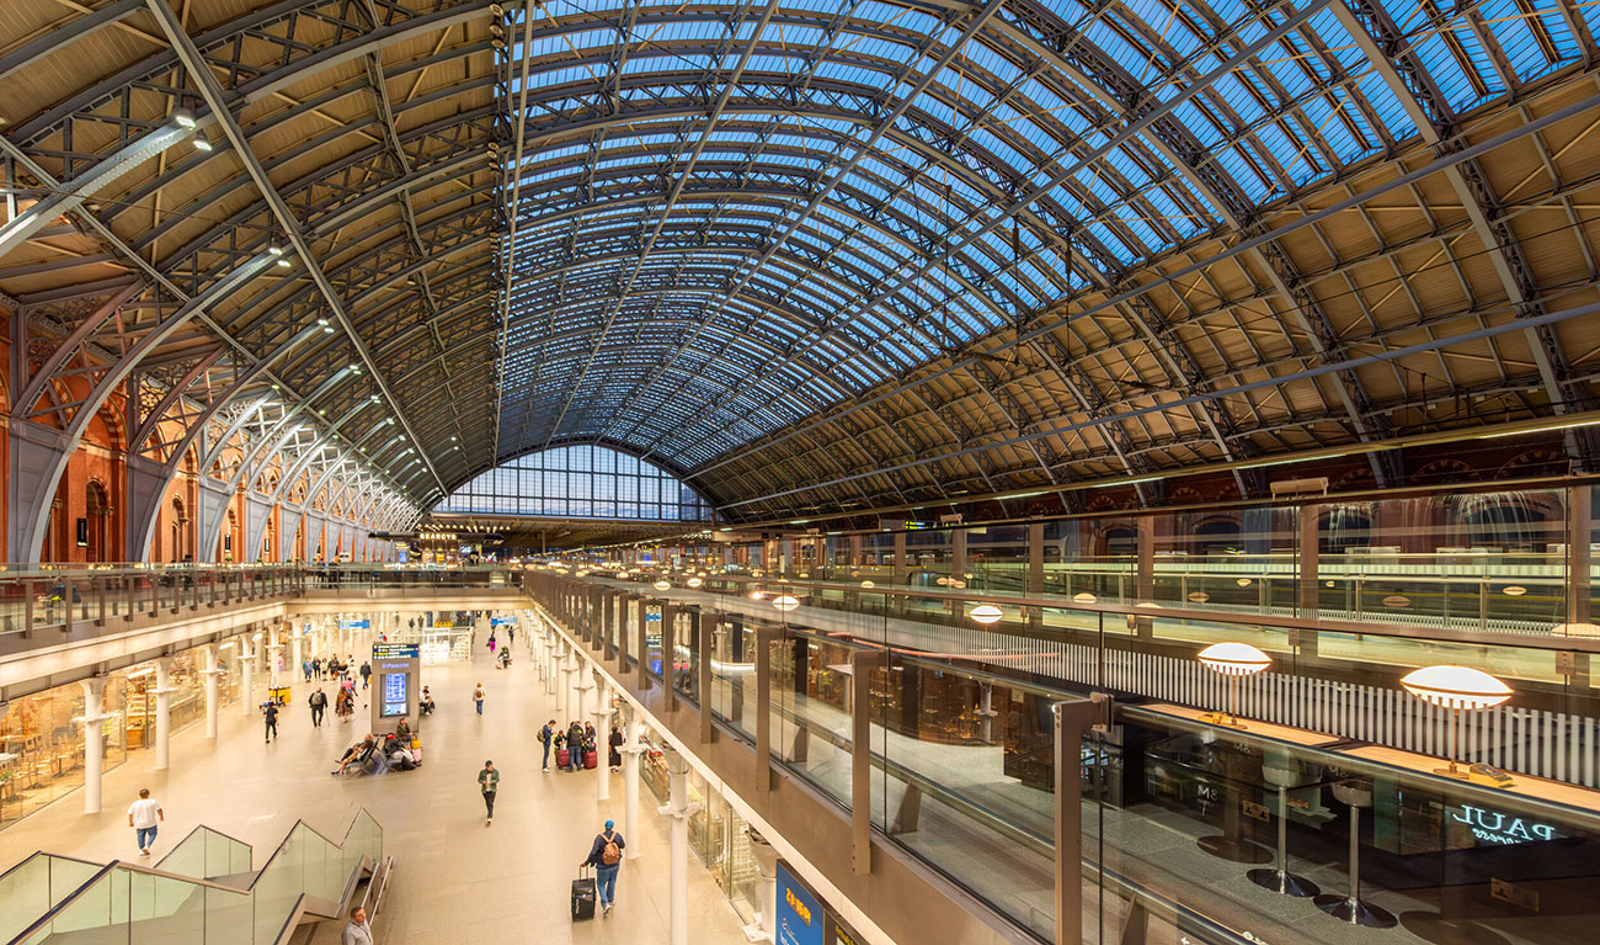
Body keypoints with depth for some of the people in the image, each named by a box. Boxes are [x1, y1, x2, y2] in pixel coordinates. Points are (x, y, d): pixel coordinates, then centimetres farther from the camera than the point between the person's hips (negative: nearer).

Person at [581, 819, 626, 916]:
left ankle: (605, 903, -1)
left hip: (604, 866, -3)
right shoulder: (617, 835, -15)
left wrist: (586, 863, -13)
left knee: (601, 884, 16)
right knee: (612, 881, 29)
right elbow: (623, 846, 3)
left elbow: (593, 852, -26)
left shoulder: (599, 837, -23)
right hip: (615, 864, 3)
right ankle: (610, 899, 45)